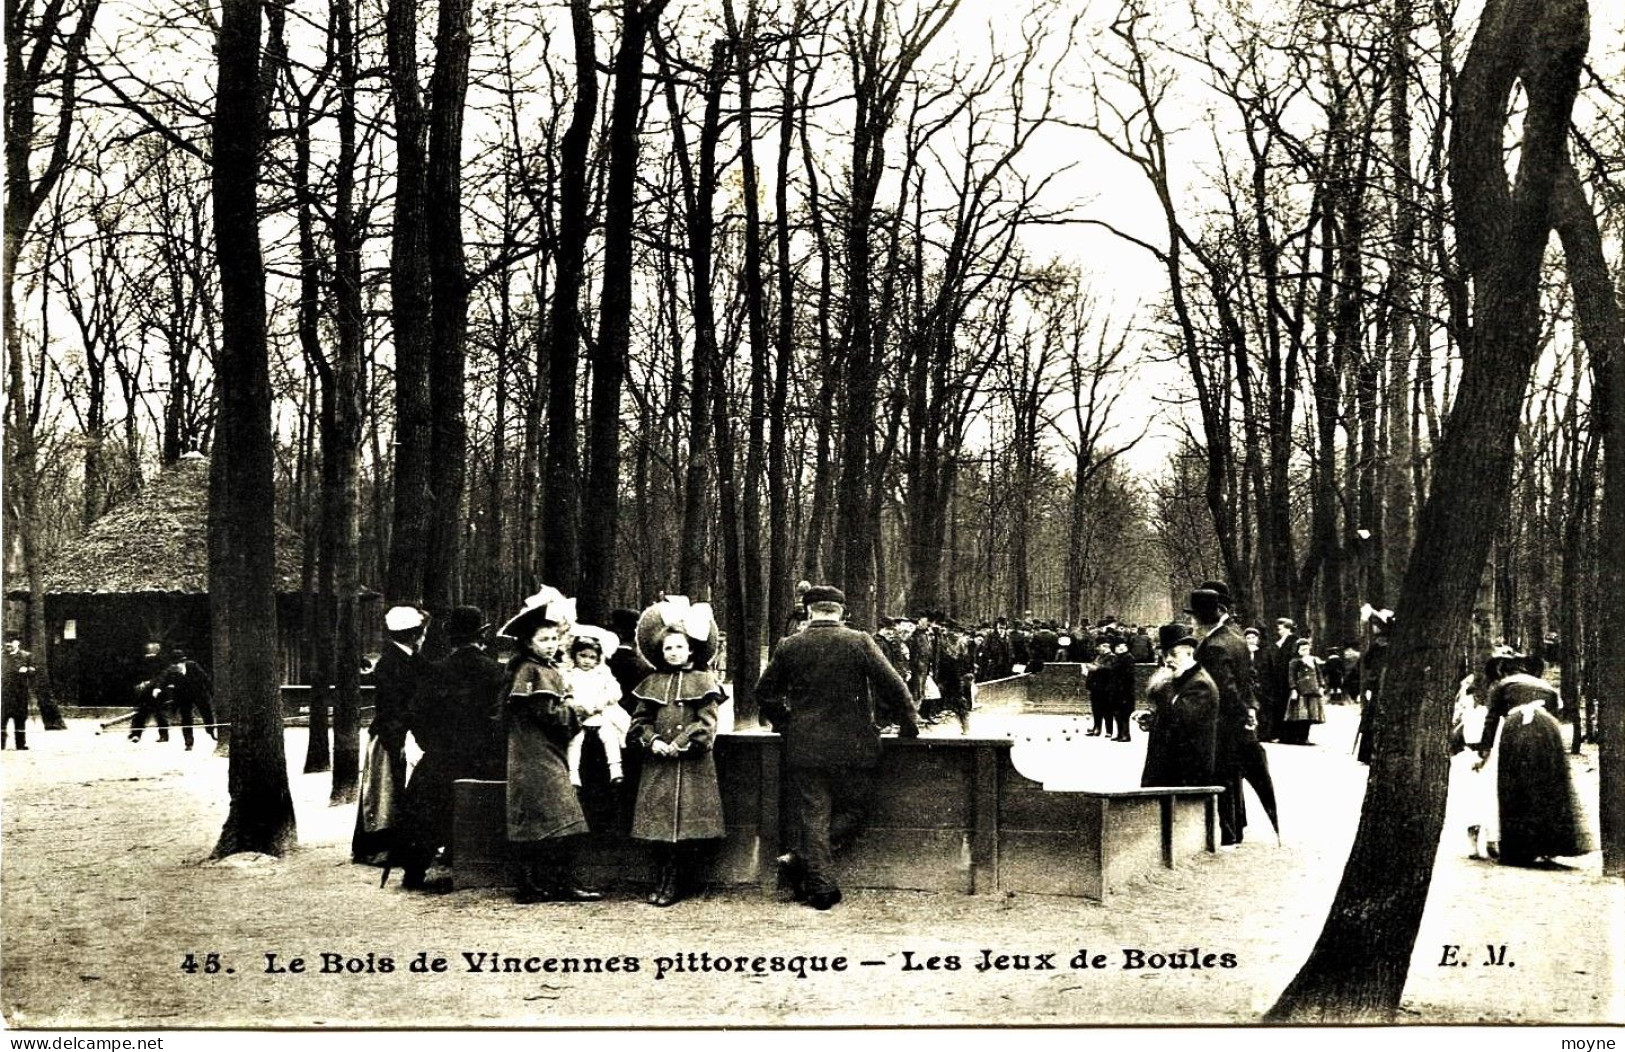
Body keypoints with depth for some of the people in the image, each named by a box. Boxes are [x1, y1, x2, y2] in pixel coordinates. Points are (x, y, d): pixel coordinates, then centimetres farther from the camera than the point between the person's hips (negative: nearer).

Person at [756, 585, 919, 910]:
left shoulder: (789, 648, 1)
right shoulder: (859, 642, -5)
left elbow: (764, 691, 9)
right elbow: (893, 685, -5)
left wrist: (783, 721, 25)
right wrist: (909, 722, 8)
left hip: (804, 748, 2)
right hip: (853, 747, -1)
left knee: (812, 816, 7)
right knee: (852, 810, 12)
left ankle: (820, 884, 4)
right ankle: (800, 860, -3)